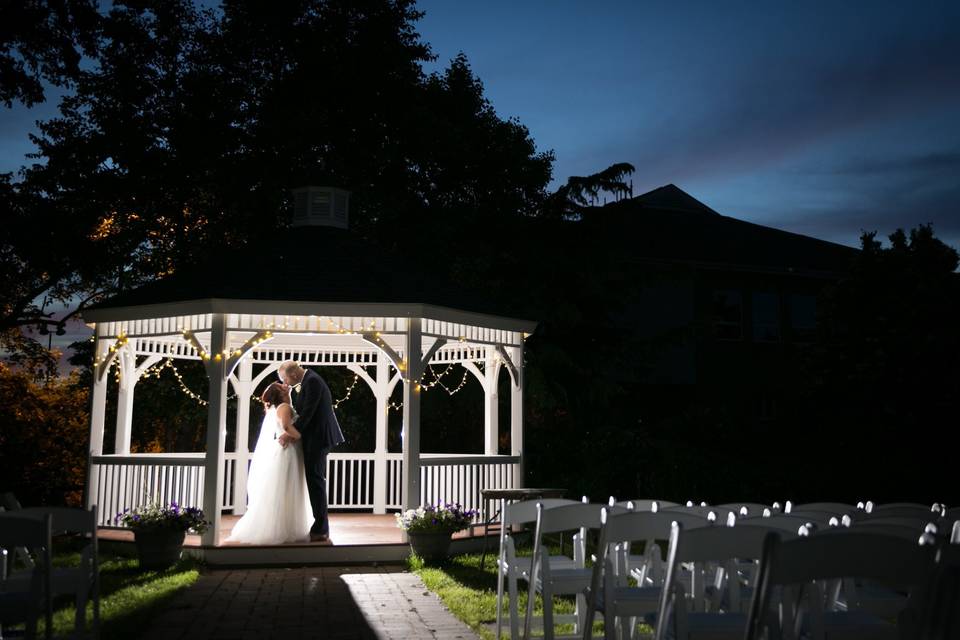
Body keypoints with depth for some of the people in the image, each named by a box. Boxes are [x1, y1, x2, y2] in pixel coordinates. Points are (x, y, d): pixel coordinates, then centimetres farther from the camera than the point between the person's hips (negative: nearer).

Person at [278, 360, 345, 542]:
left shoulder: (312, 381, -18)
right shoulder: (308, 380, 13)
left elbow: (308, 412, -22)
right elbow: (301, 409, 17)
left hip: (317, 438, -11)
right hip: (316, 438, 11)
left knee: (315, 481, -6)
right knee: (316, 481, 15)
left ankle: (320, 530, -2)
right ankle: (321, 526, 22)